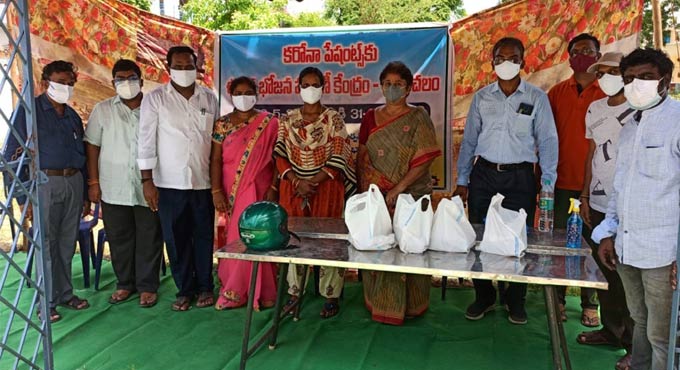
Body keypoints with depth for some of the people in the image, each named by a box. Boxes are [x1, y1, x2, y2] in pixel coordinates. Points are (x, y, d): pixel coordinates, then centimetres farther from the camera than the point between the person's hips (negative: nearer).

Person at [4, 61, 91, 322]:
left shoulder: (73, 116, 15)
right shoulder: (29, 110, -2)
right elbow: (13, 155, -6)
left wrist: (85, 195, 16)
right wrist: (23, 197, -11)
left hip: (74, 182, 5)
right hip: (45, 182, -5)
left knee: (67, 244, 10)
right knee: (47, 245, 0)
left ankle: (65, 293, 23)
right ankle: (48, 302, 11)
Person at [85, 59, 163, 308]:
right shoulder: (102, 110, 5)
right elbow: (92, 146, 6)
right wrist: (93, 182, 1)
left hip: (148, 188, -1)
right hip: (113, 189, 2)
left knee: (149, 239, 5)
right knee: (119, 239, 11)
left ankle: (147, 286, 19)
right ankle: (125, 283, 27)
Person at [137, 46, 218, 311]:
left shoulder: (210, 98, 6)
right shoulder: (155, 99, -1)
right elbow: (146, 141, -2)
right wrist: (147, 180, -6)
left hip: (204, 182, 2)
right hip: (169, 183, -1)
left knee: (204, 236, 8)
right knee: (176, 239, 6)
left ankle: (205, 287, 24)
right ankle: (185, 289, 22)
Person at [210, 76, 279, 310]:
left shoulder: (269, 123, 2)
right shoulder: (222, 124, 5)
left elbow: (277, 158, 0)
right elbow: (215, 159, 0)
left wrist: (274, 188, -9)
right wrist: (216, 191, -8)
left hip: (261, 190, -1)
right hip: (234, 192, 1)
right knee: (238, 238, 4)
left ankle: (262, 291, 13)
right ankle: (236, 290, 17)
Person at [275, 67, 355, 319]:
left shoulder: (334, 119, -1)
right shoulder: (288, 120, 7)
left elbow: (338, 159, -7)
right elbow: (280, 156, 2)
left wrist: (313, 182, -14)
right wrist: (297, 182, -12)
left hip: (326, 187, -2)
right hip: (293, 188, 3)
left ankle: (331, 296, 11)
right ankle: (295, 290, 20)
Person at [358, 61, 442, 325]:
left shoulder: (418, 118, -1)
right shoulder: (370, 118, 10)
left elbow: (426, 158, -9)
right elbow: (361, 159, 11)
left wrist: (399, 188, -16)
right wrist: (364, 192, -1)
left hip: (410, 196, -3)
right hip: (376, 197, 3)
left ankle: (409, 305, 19)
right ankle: (379, 304, 23)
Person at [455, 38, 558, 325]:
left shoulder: (536, 98, 2)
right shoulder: (482, 97, 8)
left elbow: (547, 141, 2)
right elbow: (469, 140, 10)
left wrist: (548, 183, -4)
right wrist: (462, 180, 7)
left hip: (519, 176, -2)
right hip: (484, 174, 2)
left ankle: (515, 300, 21)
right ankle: (483, 296, 21)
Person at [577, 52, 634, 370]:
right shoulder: (595, 109, 12)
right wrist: (585, 195, 14)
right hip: (600, 203, 6)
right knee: (605, 270, 12)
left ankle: (636, 344, 13)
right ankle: (612, 329, 28)